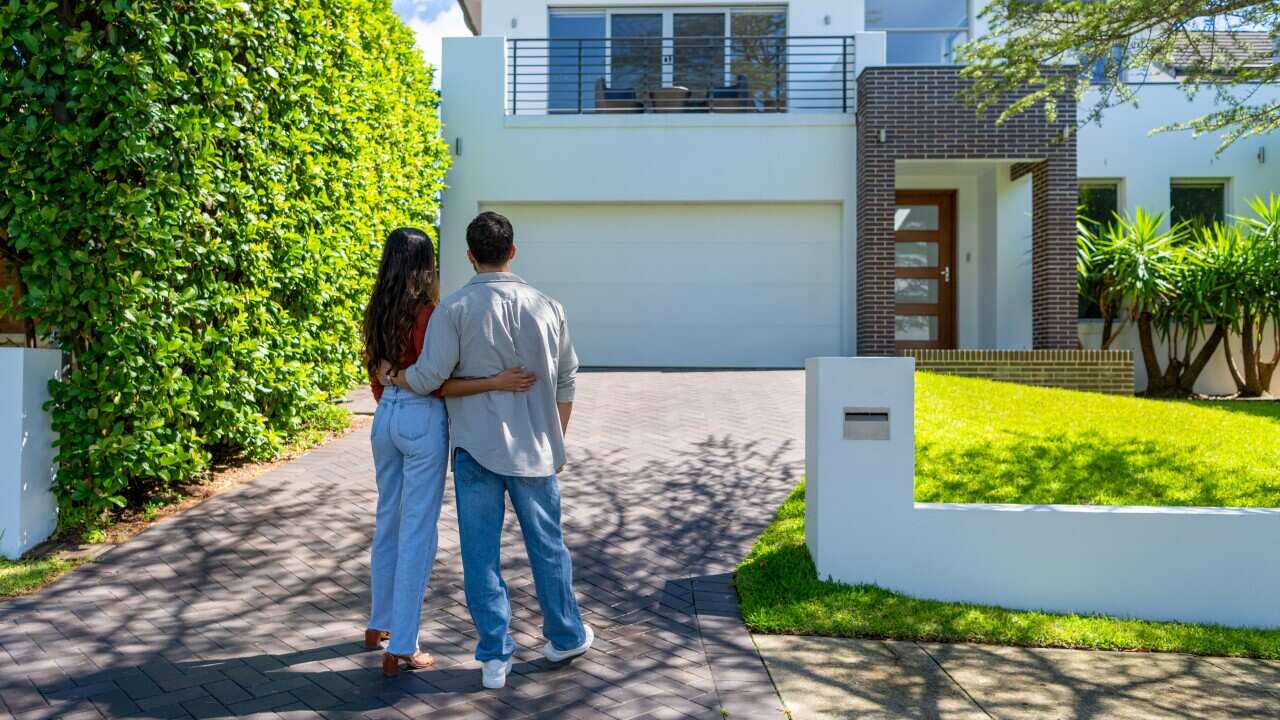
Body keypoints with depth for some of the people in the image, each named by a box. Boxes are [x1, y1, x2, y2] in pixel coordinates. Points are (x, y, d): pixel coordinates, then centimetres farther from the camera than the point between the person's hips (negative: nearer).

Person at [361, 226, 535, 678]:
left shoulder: (377, 313, 7)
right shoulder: (425, 314, -16)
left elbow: (375, 374, 14)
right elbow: (437, 384, -19)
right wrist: (497, 383, -24)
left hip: (386, 417, 8)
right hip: (422, 421, -8)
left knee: (388, 521, 20)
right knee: (417, 532, 0)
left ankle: (379, 625, 35)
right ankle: (400, 649, 7)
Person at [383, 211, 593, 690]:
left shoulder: (456, 309, -10)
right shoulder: (547, 308, 0)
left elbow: (427, 377, -14)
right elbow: (566, 382, 5)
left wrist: (392, 377, 8)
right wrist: (556, 440, 17)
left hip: (475, 448, -2)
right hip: (534, 449, 2)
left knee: (481, 553, 8)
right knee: (547, 546, 16)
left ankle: (495, 656, 14)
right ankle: (566, 636, 32)